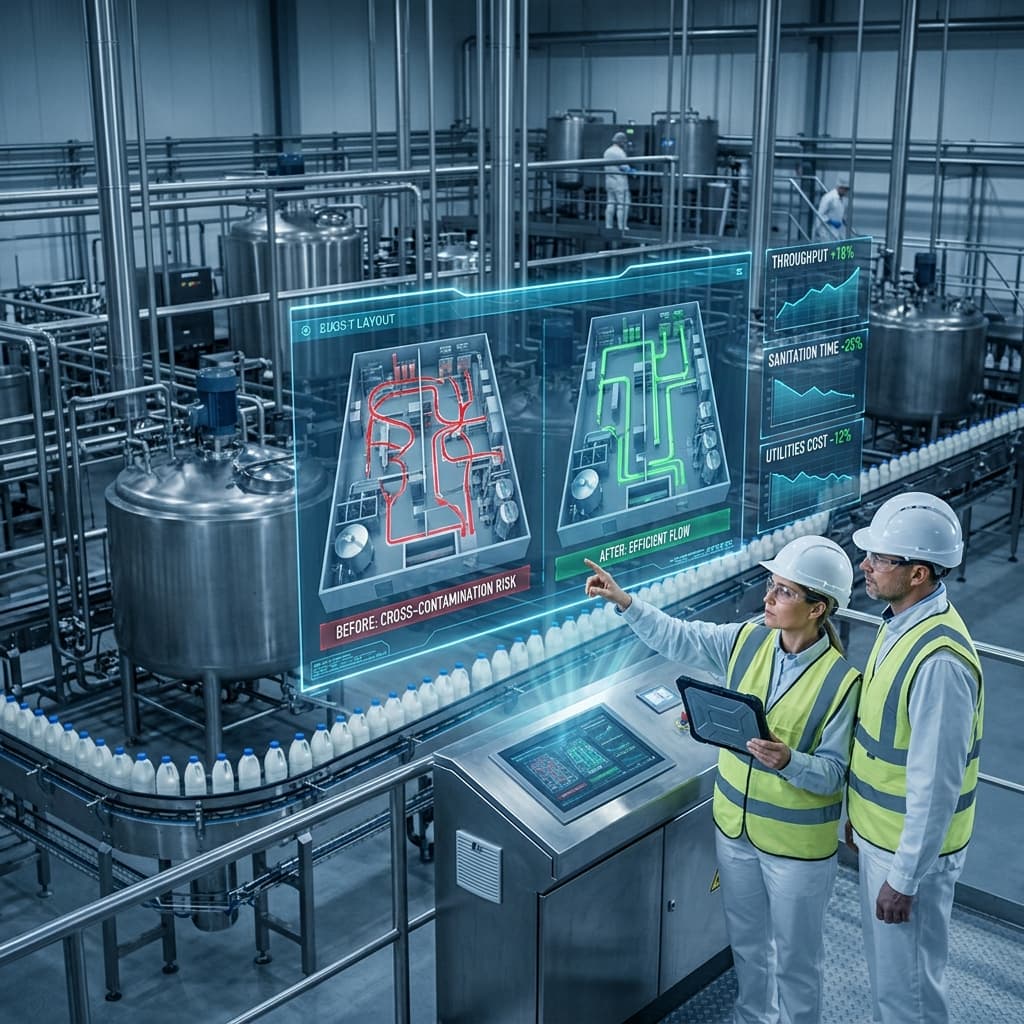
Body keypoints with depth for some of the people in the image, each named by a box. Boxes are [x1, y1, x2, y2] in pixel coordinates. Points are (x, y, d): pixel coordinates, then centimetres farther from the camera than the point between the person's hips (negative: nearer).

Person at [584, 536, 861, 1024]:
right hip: (734, 825, 6)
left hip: (797, 844, -5)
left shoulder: (840, 681, -22)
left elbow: (833, 773, -18)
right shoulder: (747, 641, -7)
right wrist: (624, 601, -11)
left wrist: (788, 762, -37)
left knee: (795, 959, 13)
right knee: (746, 942, 26)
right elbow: (679, 639, 1)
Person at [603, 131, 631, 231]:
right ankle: (622, 226, -8)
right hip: (619, 181, -8)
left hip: (609, 180, 8)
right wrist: (630, 170, 0)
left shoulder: (607, 151, 13)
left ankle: (608, 224, 12)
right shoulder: (620, 152, -14)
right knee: (623, 204, -5)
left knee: (611, 203, 12)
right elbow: (624, 167, -18)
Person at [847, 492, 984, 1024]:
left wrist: (905, 878, -19)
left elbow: (935, 785, -26)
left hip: (911, 846, -9)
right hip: (879, 830, 9)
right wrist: (860, 813, 19)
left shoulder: (938, 661, -31)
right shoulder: (901, 621, -1)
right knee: (885, 967, 25)